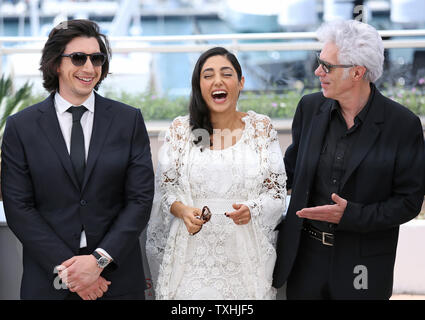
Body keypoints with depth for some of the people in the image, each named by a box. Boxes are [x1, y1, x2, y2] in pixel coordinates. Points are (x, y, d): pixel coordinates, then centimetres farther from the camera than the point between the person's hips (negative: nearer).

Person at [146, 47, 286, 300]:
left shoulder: (262, 128, 2)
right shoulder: (180, 129, 2)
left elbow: (276, 191, 2)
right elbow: (165, 189, 6)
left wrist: (251, 210, -17)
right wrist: (182, 210, -14)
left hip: (246, 253, 0)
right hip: (192, 252, 0)